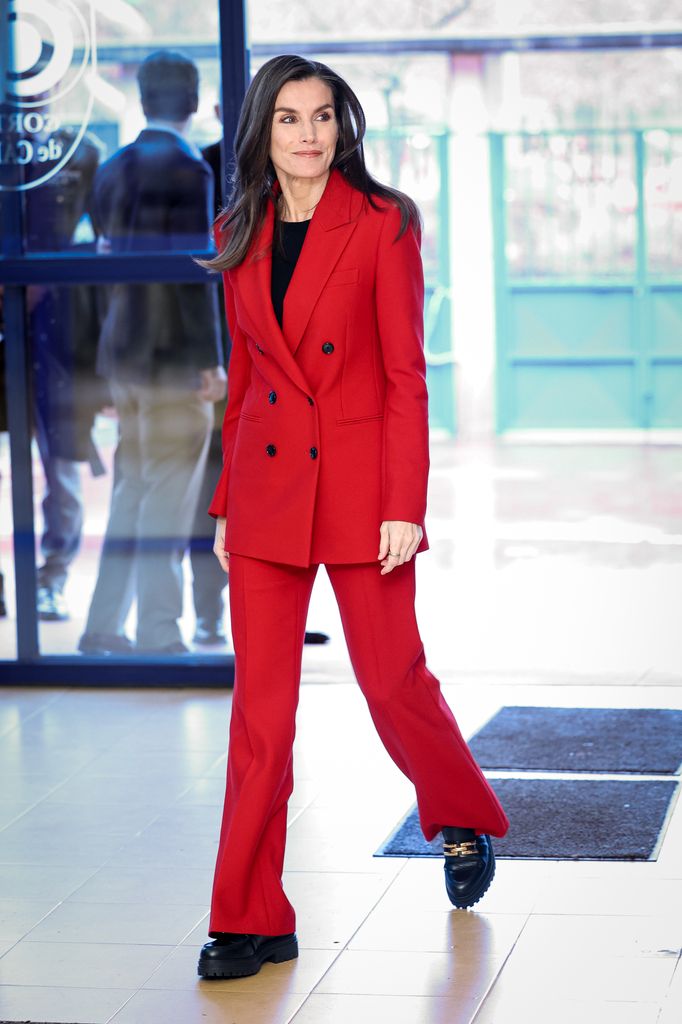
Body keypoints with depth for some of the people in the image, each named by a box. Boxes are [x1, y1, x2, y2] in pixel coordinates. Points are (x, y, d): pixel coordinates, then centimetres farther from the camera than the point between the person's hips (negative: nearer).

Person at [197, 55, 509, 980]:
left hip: (358, 483, -4)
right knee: (261, 704, 1)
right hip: (265, 483, 4)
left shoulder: (383, 224, -5)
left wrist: (405, 506, -13)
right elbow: (242, 376, 14)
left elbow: (406, 374, -7)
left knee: (392, 680, 5)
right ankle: (251, 920, 7)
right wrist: (228, 503, 11)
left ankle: (466, 825, 35)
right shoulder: (241, 235, 8)